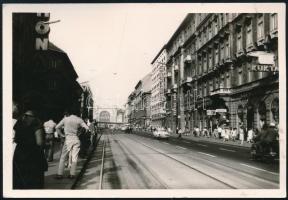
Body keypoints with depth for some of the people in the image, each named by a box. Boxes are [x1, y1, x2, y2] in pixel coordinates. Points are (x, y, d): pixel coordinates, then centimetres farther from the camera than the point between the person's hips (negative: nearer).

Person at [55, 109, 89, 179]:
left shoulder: (65, 119, 1)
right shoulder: (79, 119, 1)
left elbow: (57, 127, 2)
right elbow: (87, 128, -3)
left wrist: (62, 134, 9)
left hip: (68, 139, -1)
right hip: (76, 139, 1)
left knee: (63, 157, 5)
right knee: (74, 157, 5)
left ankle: (60, 174, 2)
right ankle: (72, 174, 5)